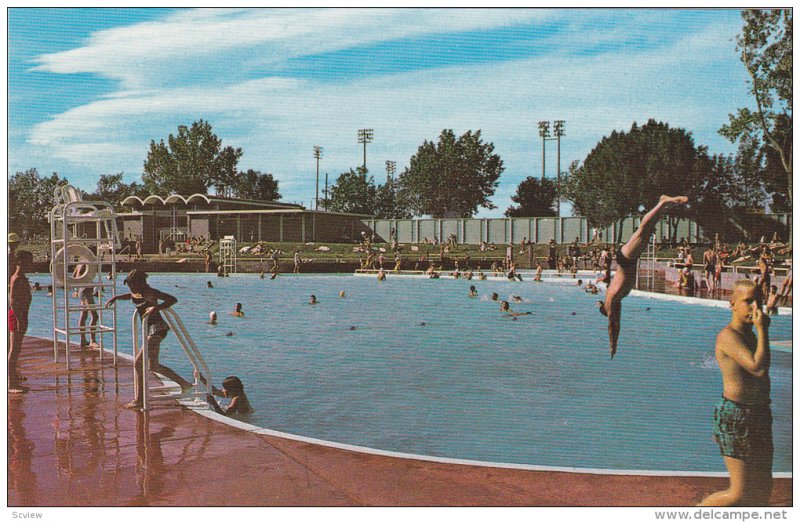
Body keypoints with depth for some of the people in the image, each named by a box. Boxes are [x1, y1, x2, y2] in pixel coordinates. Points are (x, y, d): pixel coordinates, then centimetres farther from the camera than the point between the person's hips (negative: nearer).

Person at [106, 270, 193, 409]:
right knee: (153, 366, 17)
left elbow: (173, 299, -24)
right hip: (150, 330, 10)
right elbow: (131, 296, 34)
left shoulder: (150, 293, -18)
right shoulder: (137, 293, 7)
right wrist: (116, 297, 21)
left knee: (138, 362, -12)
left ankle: (138, 400, -4)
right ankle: (184, 383, 27)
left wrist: (156, 307, -35)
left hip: (157, 329, -10)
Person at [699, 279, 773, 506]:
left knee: (763, 490, 14)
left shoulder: (749, 335, 13)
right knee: (741, 494, -5)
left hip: (760, 415, 10)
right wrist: (762, 330, -22)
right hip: (736, 418, -9)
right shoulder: (728, 336, -18)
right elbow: (759, 368, -29)